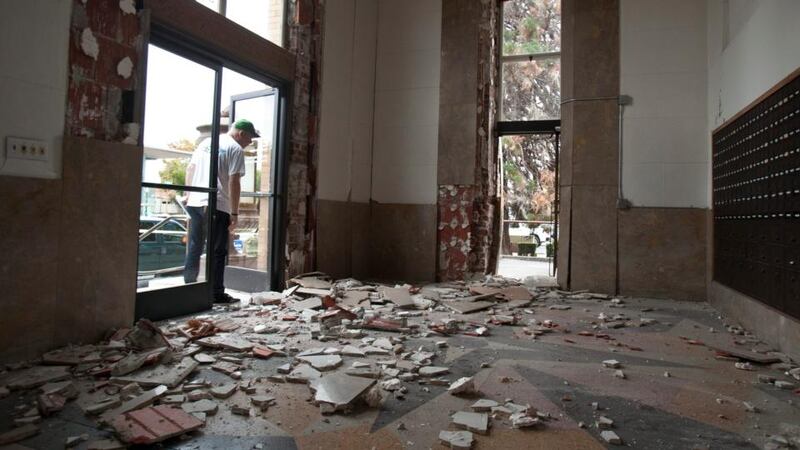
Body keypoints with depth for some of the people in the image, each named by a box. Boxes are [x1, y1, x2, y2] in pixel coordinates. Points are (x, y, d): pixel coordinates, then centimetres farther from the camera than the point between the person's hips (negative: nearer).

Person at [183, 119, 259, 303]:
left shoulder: (206, 141, 18)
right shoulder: (236, 149, -5)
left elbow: (190, 169, 20)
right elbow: (234, 182, -12)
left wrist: (189, 194, 26)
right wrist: (234, 213, -10)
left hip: (194, 203, 7)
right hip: (217, 206, -7)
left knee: (194, 248, 14)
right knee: (217, 252, 1)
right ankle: (216, 293, 5)